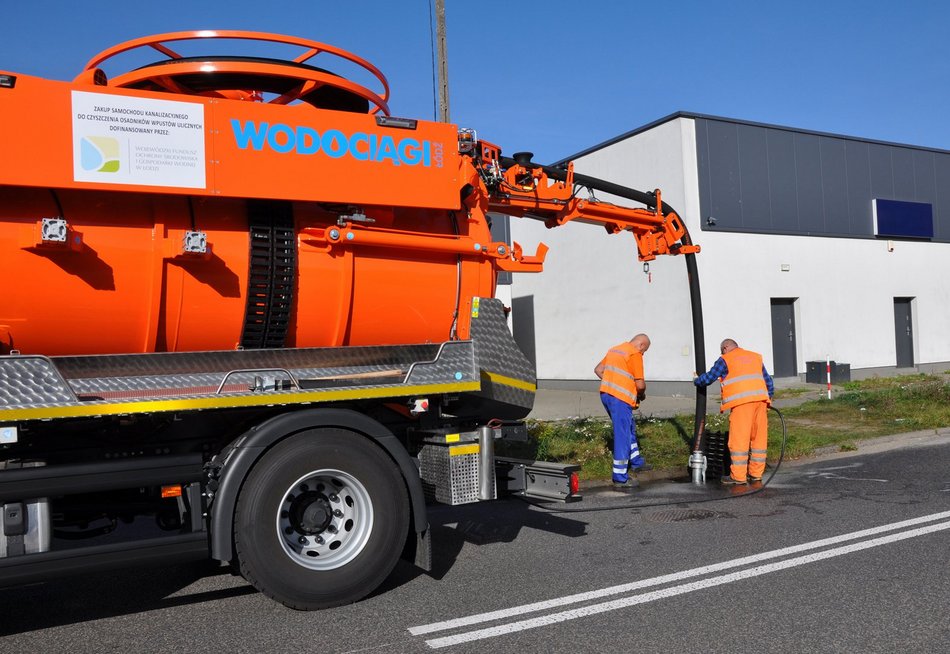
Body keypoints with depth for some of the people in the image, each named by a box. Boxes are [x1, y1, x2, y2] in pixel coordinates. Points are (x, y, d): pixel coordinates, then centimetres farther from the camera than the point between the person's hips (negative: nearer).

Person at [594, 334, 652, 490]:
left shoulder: (614, 349, 16)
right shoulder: (635, 354, -10)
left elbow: (598, 370, 21)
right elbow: (640, 384, -13)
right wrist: (642, 393, 8)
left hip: (606, 393, 9)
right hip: (620, 398, -9)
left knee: (629, 428, 25)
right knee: (622, 437, -3)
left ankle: (636, 462, 40)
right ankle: (620, 479, 1)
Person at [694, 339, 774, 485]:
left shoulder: (725, 360, 6)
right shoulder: (755, 357, 24)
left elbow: (708, 378, 6)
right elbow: (768, 381, 26)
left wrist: (696, 381, 25)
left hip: (742, 402, -6)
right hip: (760, 400, 6)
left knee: (739, 439, -3)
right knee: (759, 437, 11)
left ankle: (738, 476, -2)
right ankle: (756, 473, 16)